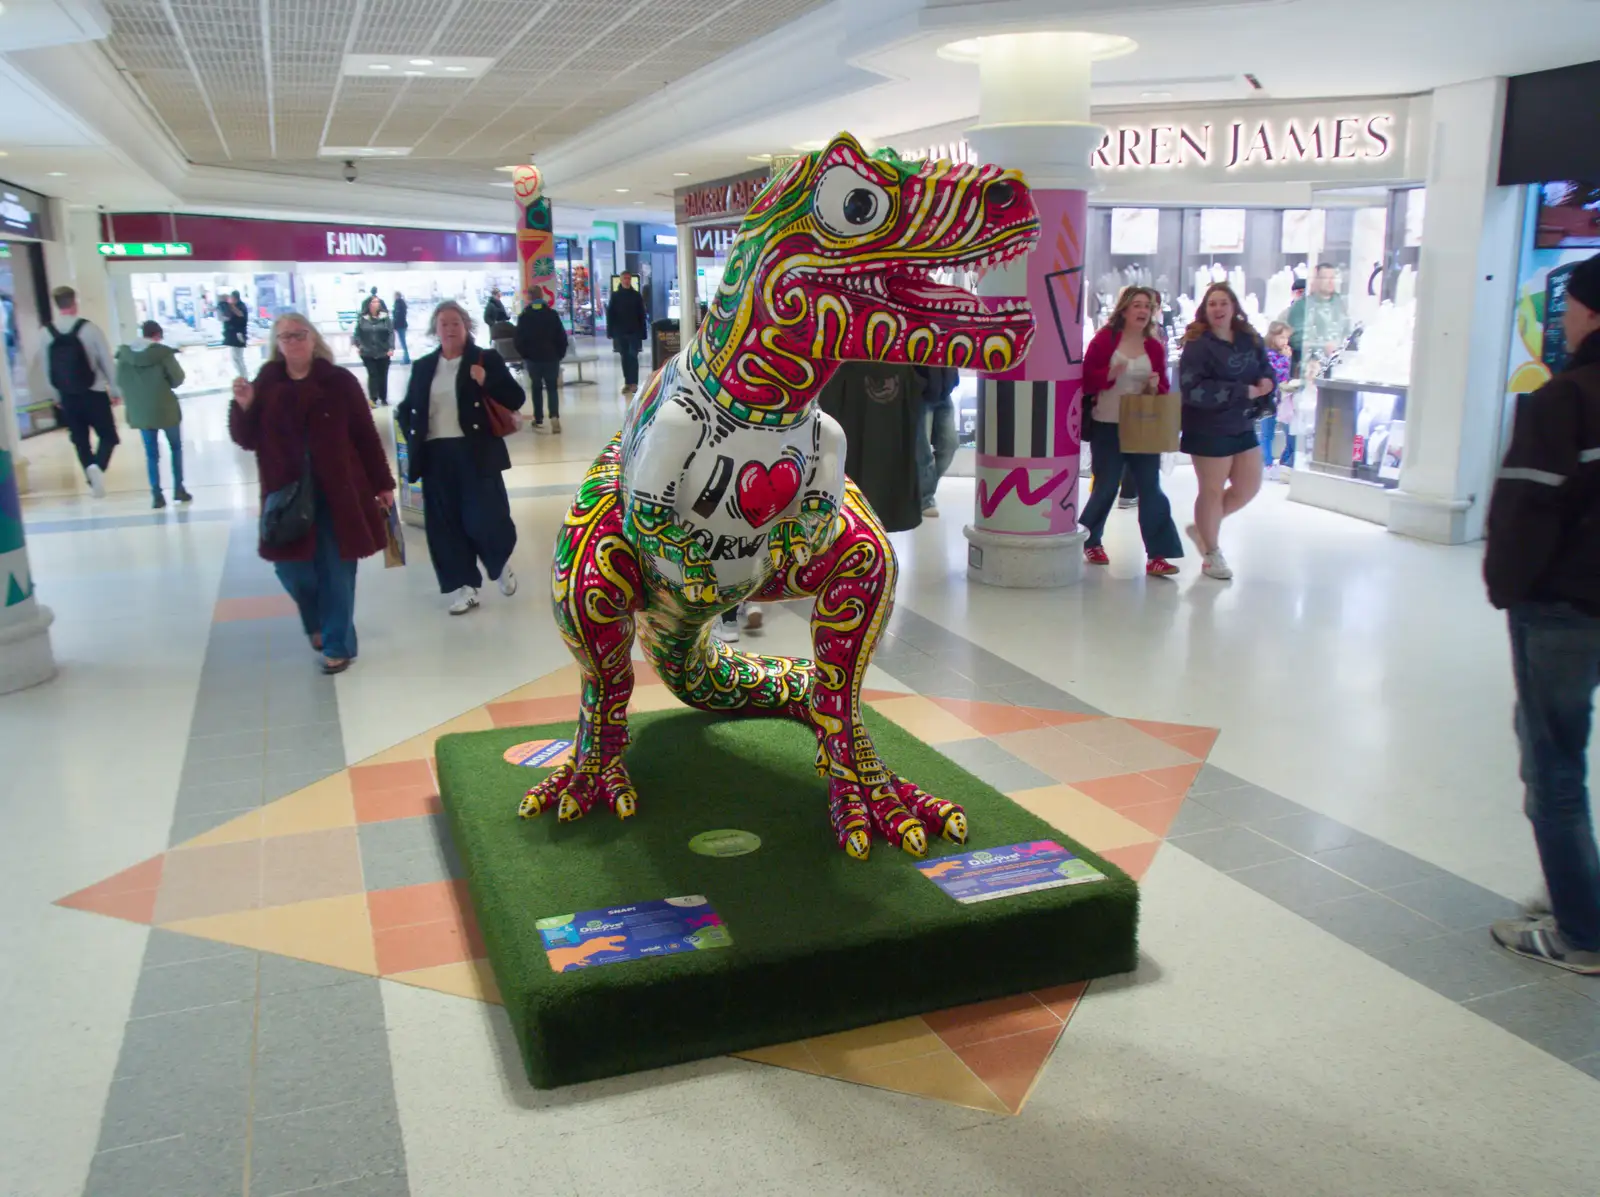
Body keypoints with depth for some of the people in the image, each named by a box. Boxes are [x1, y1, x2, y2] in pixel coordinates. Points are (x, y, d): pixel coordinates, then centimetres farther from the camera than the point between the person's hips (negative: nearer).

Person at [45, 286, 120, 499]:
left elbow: (47, 367, 5)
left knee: (80, 440, 13)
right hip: (94, 393, -3)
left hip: (67, 396, 3)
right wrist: (115, 390, 4)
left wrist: (57, 395, 16)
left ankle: (92, 475, 10)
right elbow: (107, 361, -6)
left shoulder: (46, 333, -1)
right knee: (108, 436, 7)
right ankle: (97, 466, -19)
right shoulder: (89, 328, -10)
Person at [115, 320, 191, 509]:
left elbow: (120, 382, 3)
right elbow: (178, 379, -9)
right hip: (165, 408, -3)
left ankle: (156, 495, 7)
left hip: (140, 412, 3)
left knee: (151, 454, 10)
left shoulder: (124, 354, -1)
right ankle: (179, 489, 14)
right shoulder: (163, 353, -13)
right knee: (176, 447, 16)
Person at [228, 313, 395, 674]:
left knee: (336, 571, 2)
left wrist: (382, 483, 0)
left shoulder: (340, 381, -3)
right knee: (291, 567, 5)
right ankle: (317, 624, 33)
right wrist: (243, 406, -16)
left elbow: (366, 435, 0)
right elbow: (247, 440, 2)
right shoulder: (265, 384, 3)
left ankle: (338, 645, 13)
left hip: (337, 493, -2)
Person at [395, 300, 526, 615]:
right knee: (446, 523, 4)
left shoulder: (486, 359, 1)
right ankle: (464, 587, 14)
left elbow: (516, 400, -3)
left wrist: (486, 382, -18)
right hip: (436, 456, 4)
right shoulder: (422, 366, 12)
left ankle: (501, 565, 25)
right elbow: (406, 409, 21)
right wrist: (414, 440, 6)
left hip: (476, 453, -4)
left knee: (484, 519, -7)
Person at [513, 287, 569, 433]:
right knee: (552, 387, 6)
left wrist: (524, 355, 11)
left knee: (536, 388, 14)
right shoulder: (553, 314, -3)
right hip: (551, 357, 0)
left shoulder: (524, 317, -3)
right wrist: (560, 354, 8)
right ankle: (554, 416, -15)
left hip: (532, 358, 0)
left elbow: (519, 340, -3)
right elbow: (562, 337, -4)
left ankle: (538, 419, 15)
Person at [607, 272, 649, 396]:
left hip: (634, 331, -2)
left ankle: (634, 383, -7)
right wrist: (611, 332, -2)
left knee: (633, 356, -7)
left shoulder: (636, 295, 3)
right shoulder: (615, 296, 5)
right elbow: (610, 315, 4)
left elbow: (642, 315, 2)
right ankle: (627, 382, 12)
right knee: (625, 357, 6)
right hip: (620, 332, 2)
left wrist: (642, 333, -3)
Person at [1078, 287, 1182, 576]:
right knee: (1106, 487, 6)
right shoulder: (1104, 340, -4)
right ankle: (1090, 540, 29)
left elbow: (1164, 389, 12)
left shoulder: (1155, 346, 6)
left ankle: (1156, 555, -4)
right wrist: (1110, 373, -23)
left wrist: (1155, 387, -11)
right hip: (1107, 427, -3)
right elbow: (1086, 381, -7)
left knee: (1151, 488, -4)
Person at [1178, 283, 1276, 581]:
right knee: (1212, 491, 5)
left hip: (1243, 427, 7)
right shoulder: (1198, 345, -15)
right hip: (1209, 430, -7)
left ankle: (1202, 528, 34)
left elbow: (1266, 370, 14)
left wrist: (1266, 383, -12)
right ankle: (1212, 555, 22)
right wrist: (1245, 392, -23)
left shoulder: (1249, 338, 4)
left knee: (1248, 487, 13)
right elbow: (1195, 390, -24)